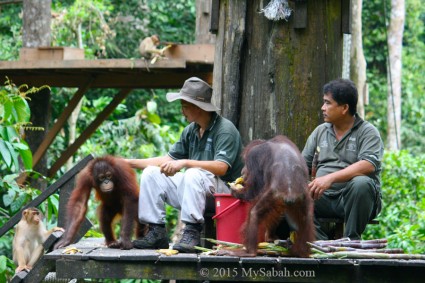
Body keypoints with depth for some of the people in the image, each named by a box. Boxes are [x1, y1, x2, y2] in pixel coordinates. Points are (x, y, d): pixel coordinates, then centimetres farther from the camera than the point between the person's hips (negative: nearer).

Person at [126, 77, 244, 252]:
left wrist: (184, 163, -32)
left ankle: (192, 232, -35)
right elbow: (169, 159, 18)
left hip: (223, 190, -8)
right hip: (191, 188, 8)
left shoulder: (225, 130, -12)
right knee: (151, 173, -1)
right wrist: (131, 163, 13)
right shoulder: (191, 131, 13)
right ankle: (156, 232, -6)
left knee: (194, 174, -37)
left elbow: (221, 167, -25)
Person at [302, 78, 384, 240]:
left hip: (353, 199, -4)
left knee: (361, 184, -38)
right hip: (324, 198, 4)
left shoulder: (368, 132, 0)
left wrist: (330, 178, -27)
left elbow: (369, 165, -18)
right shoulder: (320, 131, 19)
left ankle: (351, 241, -25)